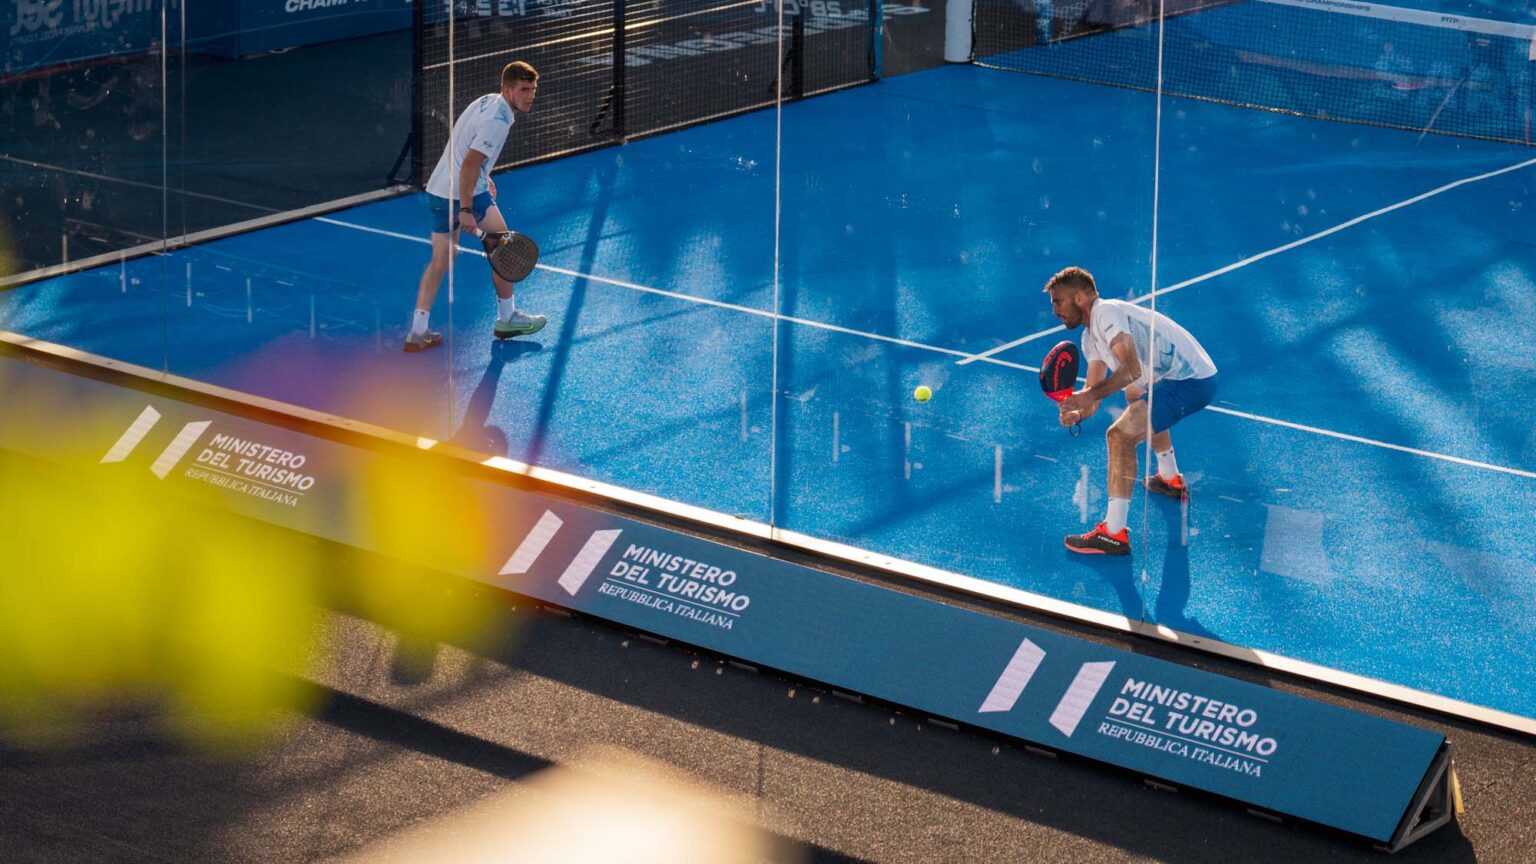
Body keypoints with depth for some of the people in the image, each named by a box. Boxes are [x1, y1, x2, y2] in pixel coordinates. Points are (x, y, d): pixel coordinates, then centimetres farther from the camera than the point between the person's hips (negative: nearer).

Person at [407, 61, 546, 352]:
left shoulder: (488, 101, 10)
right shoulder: (497, 121, -21)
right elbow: (469, 165, -25)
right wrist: (466, 210, -24)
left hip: (437, 190, 9)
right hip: (464, 194, -9)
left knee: (440, 260, 11)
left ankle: (418, 332, 8)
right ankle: (506, 318, 22)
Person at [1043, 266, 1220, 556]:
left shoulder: (1106, 312, -16)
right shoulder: (1091, 338, 15)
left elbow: (1132, 370, -28)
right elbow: (1095, 389, 8)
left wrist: (1089, 395, -33)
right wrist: (1078, 411, -13)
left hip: (1191, 381, -11)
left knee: (1120, 435, -22)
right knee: (1137, 402, 40)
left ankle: (1114, 534, -21)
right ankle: (1170, 479, 57)